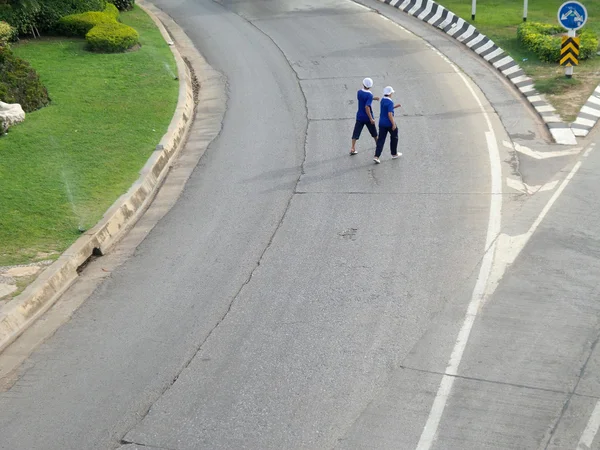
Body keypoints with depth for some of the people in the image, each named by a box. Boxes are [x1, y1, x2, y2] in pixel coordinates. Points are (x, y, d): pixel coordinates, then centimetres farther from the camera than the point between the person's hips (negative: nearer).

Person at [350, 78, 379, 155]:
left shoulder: (359, 92, -3)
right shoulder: (370, 95, -20)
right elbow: (367, 107, -28)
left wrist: (373, 98, 21)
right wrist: (371, 119, -25)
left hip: (360, 117, 3)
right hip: (368, 117, -3)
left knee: (356, 133, 2)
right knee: (373, 132, 19)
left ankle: (352, 149, -7)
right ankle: (377, 144, 38)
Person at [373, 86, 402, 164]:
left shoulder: (382, 100, 7)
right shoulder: (390, 102, -18)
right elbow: (390, 114, -24)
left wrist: (395, 106, 18)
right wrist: (393, 124, -20)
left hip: (382, 123, 6)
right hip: (389, 123, -6)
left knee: (381, 139, 2)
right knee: (394, 137, 17)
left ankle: (376, 156, -10)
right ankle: (394, 154, 28)